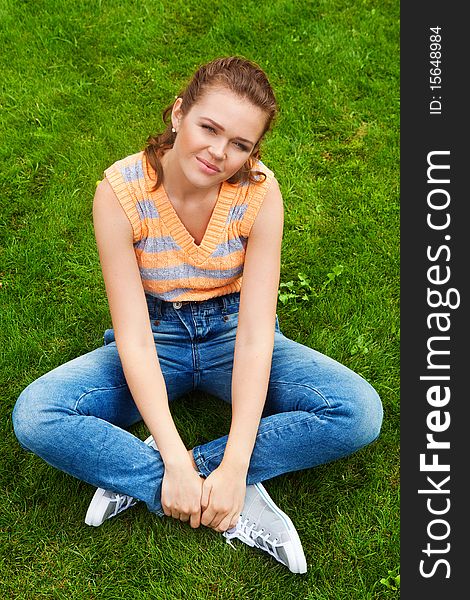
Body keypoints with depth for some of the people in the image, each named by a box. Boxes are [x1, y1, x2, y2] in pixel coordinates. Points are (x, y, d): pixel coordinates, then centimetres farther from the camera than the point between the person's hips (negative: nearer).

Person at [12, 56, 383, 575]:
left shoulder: (259, 192, -19)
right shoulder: (122, 190, -21)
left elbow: (255, 334, -21)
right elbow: (134, 337, -22)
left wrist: (235, 465, -29)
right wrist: (174, 460, -29)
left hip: (229, 334, 1)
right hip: (156, 341, 0)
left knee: (360, 412, -21)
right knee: (33, 416, -25)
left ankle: (138, 477, -21)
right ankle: (238, 503, -24)